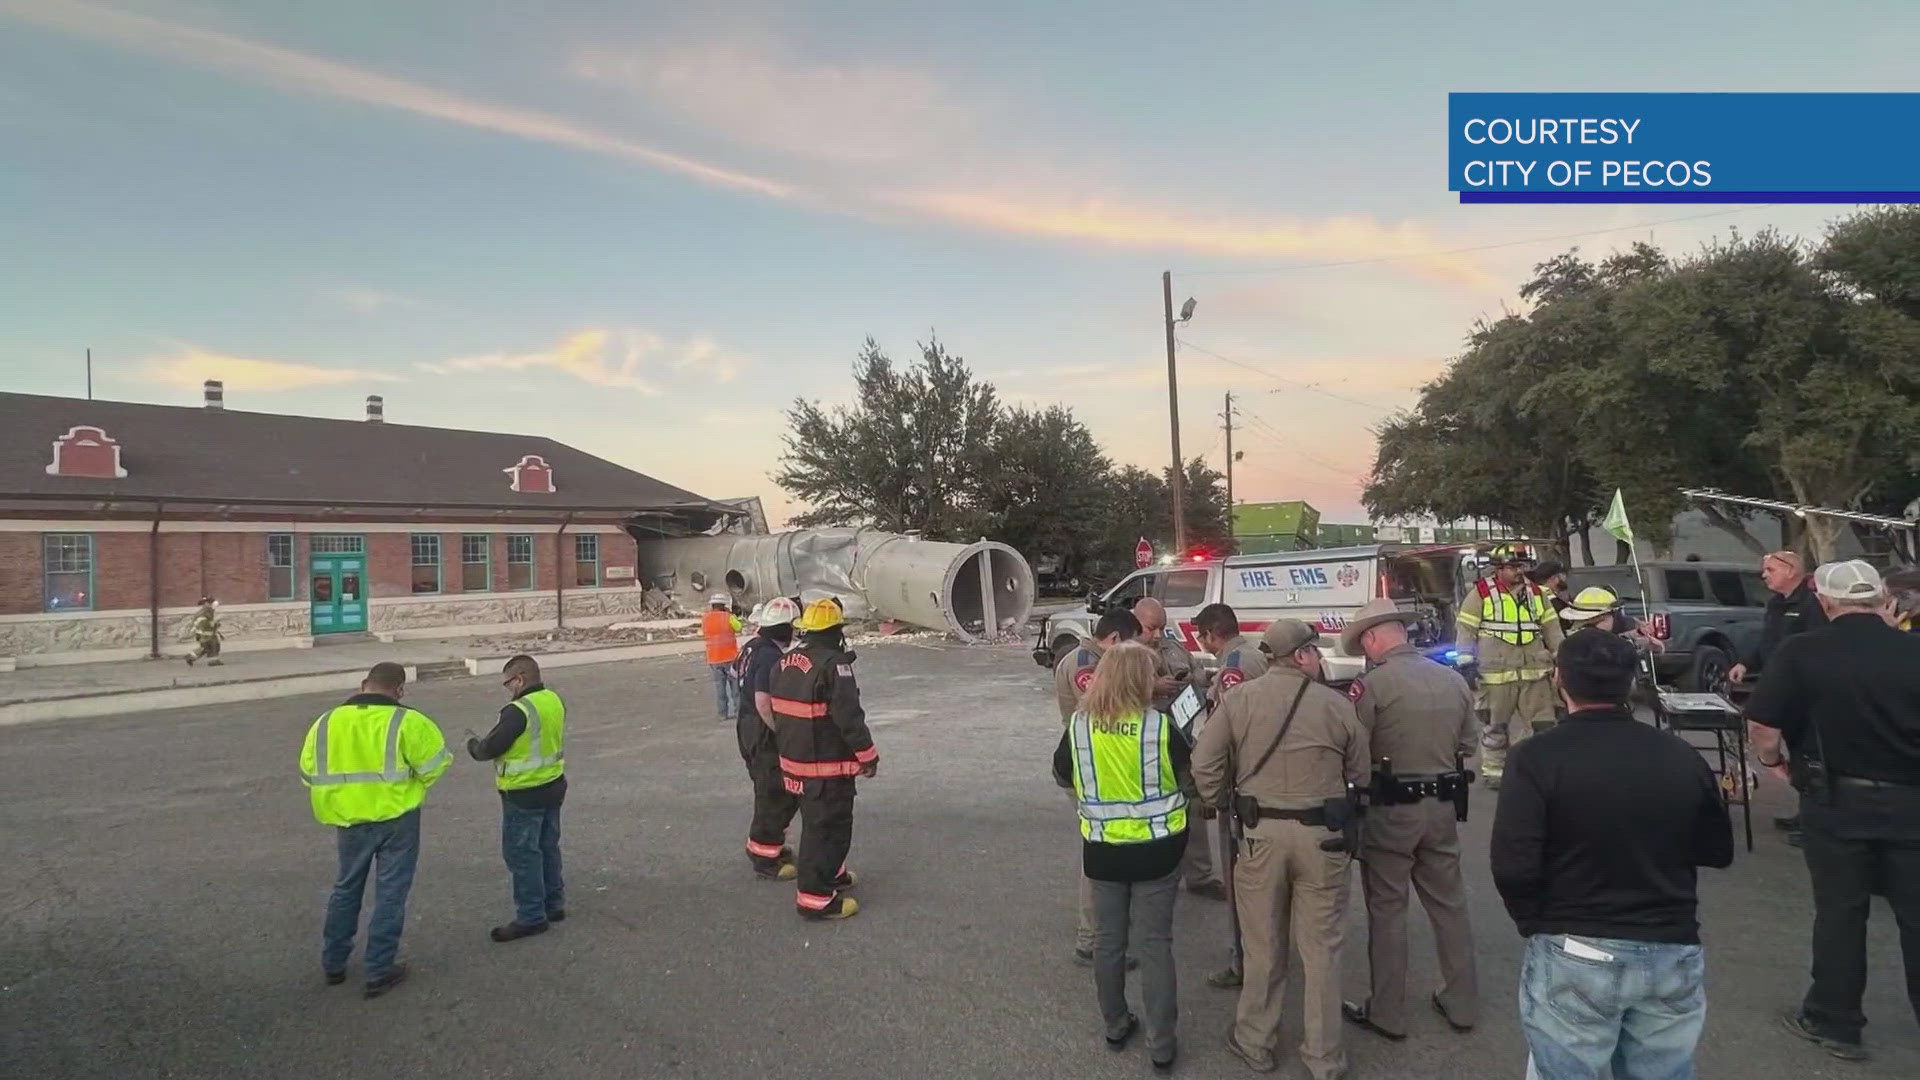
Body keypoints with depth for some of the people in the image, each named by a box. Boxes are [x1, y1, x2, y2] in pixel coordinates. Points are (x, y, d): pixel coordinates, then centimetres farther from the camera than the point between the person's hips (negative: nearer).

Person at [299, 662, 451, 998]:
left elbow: (310, 773, 4)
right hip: (397, 819, -4)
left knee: (346, 888, 22)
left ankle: (333, 964, 33)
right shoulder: (406, 722, -14)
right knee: (390, 894, 6)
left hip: (349, 820, 4)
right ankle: (379, 972, 12)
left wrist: (335, 806, 16)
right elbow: (434, 762, -14)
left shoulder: (325, 723, 0)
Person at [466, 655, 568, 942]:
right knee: (548, 848, 19)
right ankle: (554, 904, 30)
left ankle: (531, 917, 9)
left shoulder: (518, 710, -23)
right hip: (553, 787, 8)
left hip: (523, 796, -8)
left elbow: (490, 748, -18)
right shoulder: (555, 701, 2)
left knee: (521, 854, 2)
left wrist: (472, 743, 3)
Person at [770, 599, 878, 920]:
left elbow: (777, 712, 15)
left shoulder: (783, 664, 7)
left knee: (815, 822, 23)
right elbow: (849, 717, -21)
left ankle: (831, 874, 40)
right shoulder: (833, 665, -21)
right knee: (829, 828, 1)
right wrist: (868, 755, -11)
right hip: (828, 766, -9)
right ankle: (816, 897, 6)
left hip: (794, 761, 9)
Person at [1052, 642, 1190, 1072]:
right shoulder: (1160, 725, -16)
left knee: (1108, 941, 17)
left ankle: (1116, 1026, 31)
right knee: (1154, 944, 8)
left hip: (1102, 850, 2)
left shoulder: (1080, 725, -8)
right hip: (1155, 850, -2)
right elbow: (1191, 771, 0)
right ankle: (1161, 1045, 15)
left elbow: (1063, 776, 7)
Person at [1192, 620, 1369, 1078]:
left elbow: (1204, 764, -7)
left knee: (1263, 946, 14)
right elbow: (1359, 774, 4)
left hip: (1261, 832, 0)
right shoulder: (1337, 705, -4)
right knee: (1321, 949, 12)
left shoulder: (1238, 698, -5)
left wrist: (1222, 802, 9)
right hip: (1322, 835, 0)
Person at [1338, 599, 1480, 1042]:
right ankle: (1462, 1004, 30)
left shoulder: (1372, 685, -16)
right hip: (1442, 806, 6)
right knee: (1449, 903, 18)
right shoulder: (1454, 680, 3)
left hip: (1390, 809, -5)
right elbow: (1467, 743, 11)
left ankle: (1387, 1013, 16)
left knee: (1387, 909, 6)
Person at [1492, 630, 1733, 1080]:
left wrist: (1534, 924, -1)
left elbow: (1513, 868, -18)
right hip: (1674, 953, 4)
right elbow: (1718, 851, 12)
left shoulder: (1538, 757, -14)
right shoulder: (1682, 756, -1)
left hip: (1575, 956, -4)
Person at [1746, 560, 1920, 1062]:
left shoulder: (1800, 653, -11)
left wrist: (1771, 760, 6)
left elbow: (1763, 725, -15)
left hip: (1836, 799, -2)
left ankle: (1835, 1022, 23)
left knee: (1840, 911, 11)